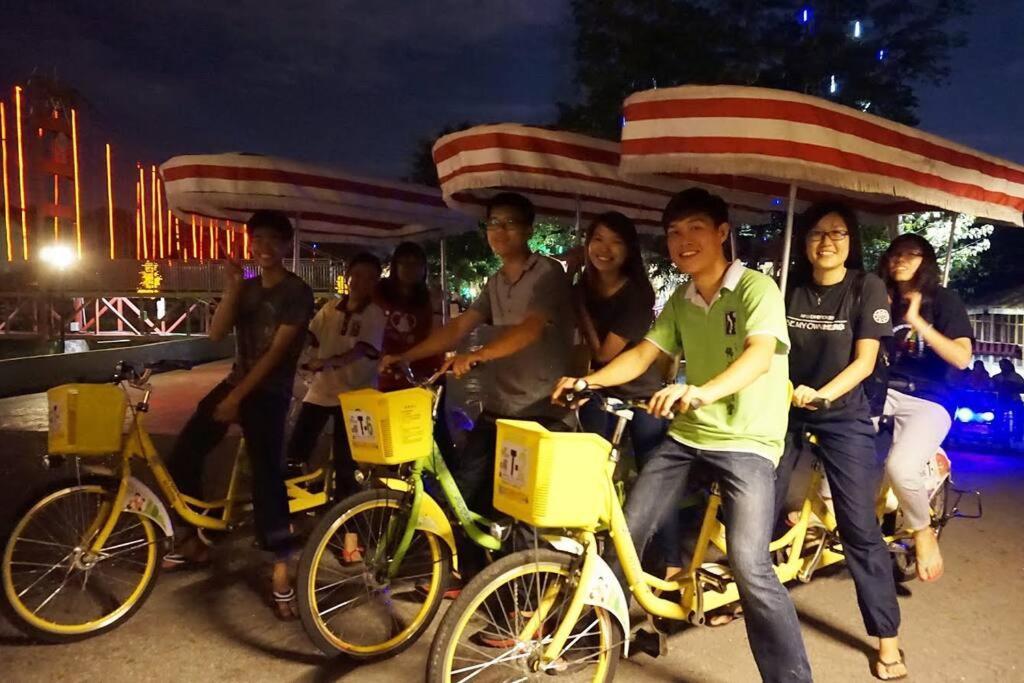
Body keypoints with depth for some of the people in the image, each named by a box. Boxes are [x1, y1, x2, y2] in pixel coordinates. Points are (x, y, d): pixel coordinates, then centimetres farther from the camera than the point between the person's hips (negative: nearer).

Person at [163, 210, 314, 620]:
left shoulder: (297, 292, -9)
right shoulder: (246, 288, 11)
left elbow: (277, 351, -16)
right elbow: (216, 334, -2)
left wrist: (238, 397, -17)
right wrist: (232, 288, -15)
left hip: (269, 390, -7)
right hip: (236, 381, 7)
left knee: (266, 472, -18)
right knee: (183, 453, 2)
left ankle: (281, 567, -11)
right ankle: (196, 538, 19)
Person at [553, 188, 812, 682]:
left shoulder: (757, 288, -11)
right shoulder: (680, 300, 9)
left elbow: (761, 354, -28)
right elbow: (643, 354, 3)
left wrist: (702, 392, -46)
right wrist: (588, 380, -15)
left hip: (747, 441, -6)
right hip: (686, 435, 6)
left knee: (749, 567, -19)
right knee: (627, 532, 3)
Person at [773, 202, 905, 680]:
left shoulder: (867, 287, -7)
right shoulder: (789, 288, 1)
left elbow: (864, 361, -13)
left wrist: (824, 393, -28)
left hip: (843, 415, -3)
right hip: (785, 409, 3)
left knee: (859, 526, -4)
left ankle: (887, 638, 8)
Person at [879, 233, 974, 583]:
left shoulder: (944, 301, -1)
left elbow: (962, 358, -15)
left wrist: (917, 322, -22)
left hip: (928, 401, -4)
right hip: (885, 392, 4)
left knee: (900, 468, -30)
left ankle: (923, 532, 1)